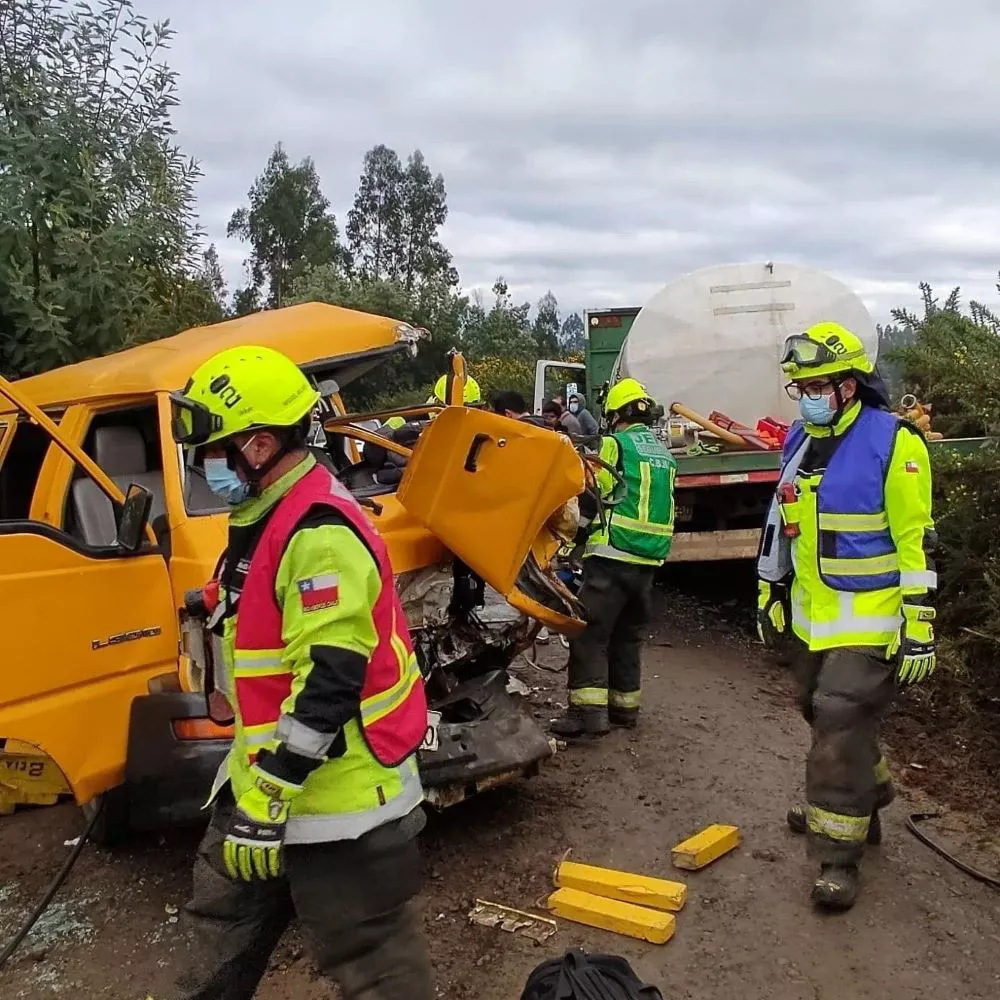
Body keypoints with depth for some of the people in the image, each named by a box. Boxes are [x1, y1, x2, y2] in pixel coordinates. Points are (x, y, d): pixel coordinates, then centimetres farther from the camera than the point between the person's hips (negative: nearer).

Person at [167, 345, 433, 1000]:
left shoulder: (318, 532, -23)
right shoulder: (268, 518, 12)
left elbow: (328, 683, -28)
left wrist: (266, 802, -24)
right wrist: (254, 781, 26)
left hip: (340, 792, -10)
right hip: (267, 772, 11)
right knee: (226, 912, 26)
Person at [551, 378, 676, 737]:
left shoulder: (615, 445, -7)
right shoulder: (664, 454, 16)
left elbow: (591, 496, -7)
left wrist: (579, 531, 10)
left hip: (612, 557, -7)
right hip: (650, 559, 8)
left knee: (590, 634, -5)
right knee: (628, 636, 17)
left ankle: (589, 710, -9)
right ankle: (625, 705, 22)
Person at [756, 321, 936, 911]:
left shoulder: (893, 443, -14)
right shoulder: (800, 443, 9)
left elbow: (917, 542, -16)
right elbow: (781, 525, 17)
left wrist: (918, 626, -18)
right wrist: (770, 595, 18)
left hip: (870, 623, -8)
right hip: (813, 618, 8)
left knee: (841, 725, -9)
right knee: (825, 714, 19)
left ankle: (838, 857, 2)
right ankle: (864, 802, 42)